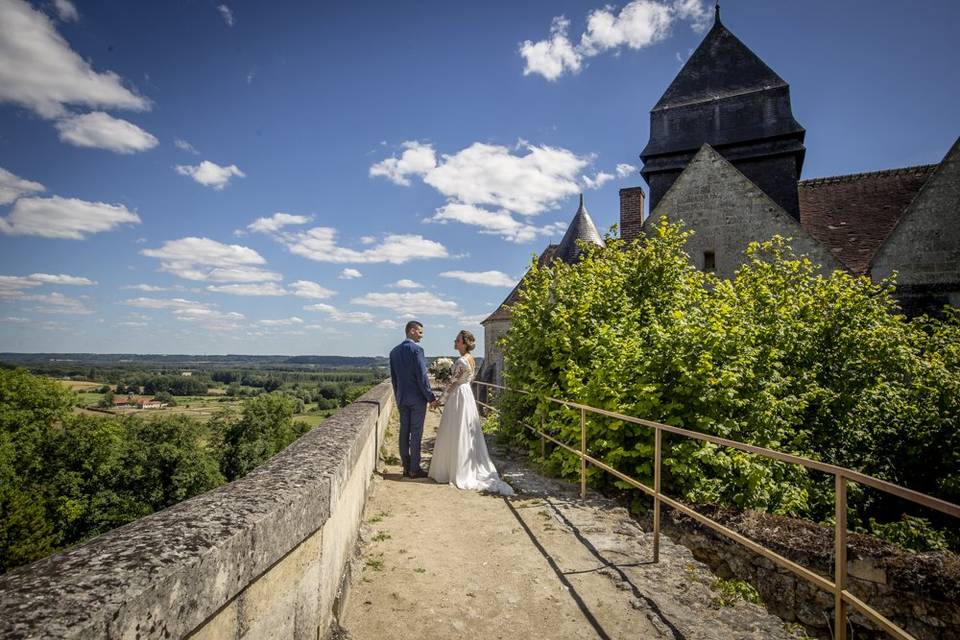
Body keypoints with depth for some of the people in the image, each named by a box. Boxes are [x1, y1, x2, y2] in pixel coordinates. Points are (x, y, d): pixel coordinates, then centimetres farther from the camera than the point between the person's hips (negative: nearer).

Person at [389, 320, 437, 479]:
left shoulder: (394, 351, 8)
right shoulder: (416, 349, -14)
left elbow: (393, 377, 13)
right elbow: (422, 377, -17)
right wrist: (431, 398, -10)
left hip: (402, 398, 7)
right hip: (417, 398, -7)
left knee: (404, 432, 10)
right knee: (416, 433, 0)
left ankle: (406, 467, 17)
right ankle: (414, 469, 6)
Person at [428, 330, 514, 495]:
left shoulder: (461, 361, -20)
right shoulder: (471, 359, 8)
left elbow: (452, 384, -17)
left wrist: (440, 400, -9)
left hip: (458, 397, -9)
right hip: (467, 394, 9)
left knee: (456, 435, 0)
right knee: (468, 434, 14)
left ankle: (458, 473, 8)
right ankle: (470, 469, 22)